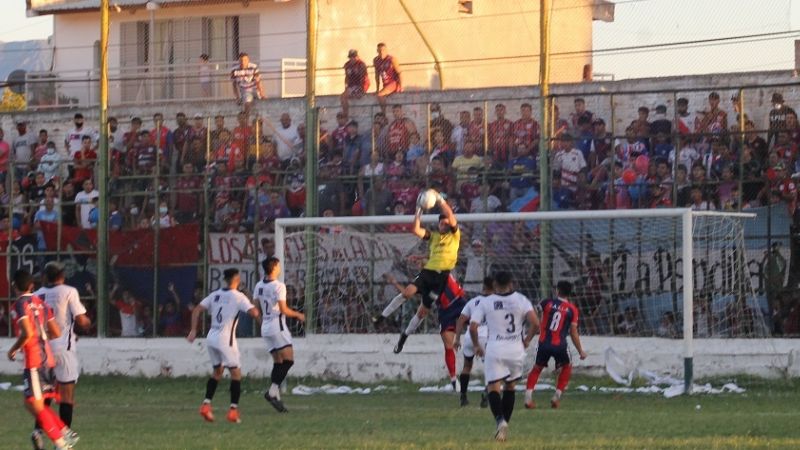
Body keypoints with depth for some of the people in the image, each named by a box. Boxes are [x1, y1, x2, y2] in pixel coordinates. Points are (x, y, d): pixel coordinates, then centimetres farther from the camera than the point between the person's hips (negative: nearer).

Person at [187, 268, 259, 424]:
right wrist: (255, 309, 6)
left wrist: (193, 330, 9)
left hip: (211, 337, 6)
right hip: (226, 340, -6)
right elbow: (254, 313, -17)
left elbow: (197, 310, 7)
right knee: (236, 373, 4)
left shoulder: (215, 295, 10)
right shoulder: (238, 297, -7)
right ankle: (233, 410, -2)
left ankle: (206, 404, 9)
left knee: (217, 371, 21)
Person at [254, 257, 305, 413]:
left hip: (265, 328, 8)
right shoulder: (278, 286, -13)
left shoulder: (259, 286, 9)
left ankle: (276, 396, 6)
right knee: (288, 360, -8)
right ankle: (273, 391, -19)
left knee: (278, 362, 11)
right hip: (278, 327, -8)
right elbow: (283, 310, -15)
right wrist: (298, 315, 1)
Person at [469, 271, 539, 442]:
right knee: (510, 387, 19)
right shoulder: (521, 300, 4)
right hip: (516, 350, 2)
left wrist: (477, 345, 14)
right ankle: (504, 424, 17)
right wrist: (527, 340, 8)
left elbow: (473, 326, -2)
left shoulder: (486, 302, 3)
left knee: (493, 388, -3)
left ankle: (500, 420, -28)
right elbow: (535, 322, -9)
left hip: (494, 349, -2)